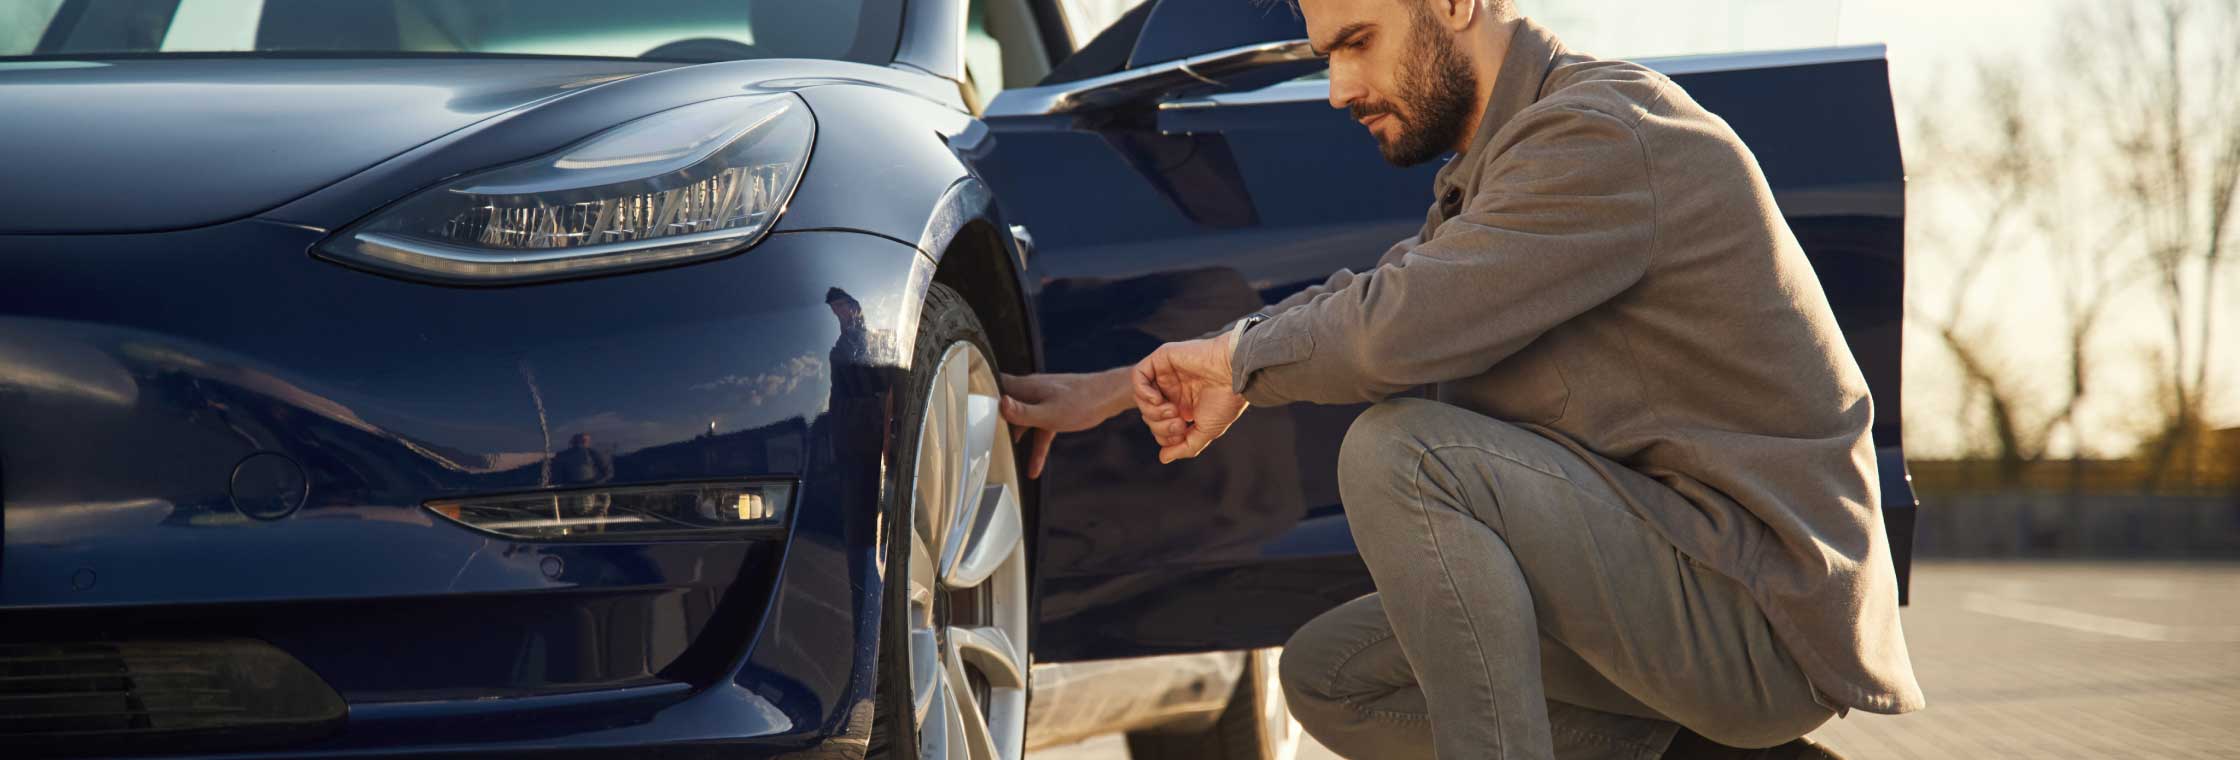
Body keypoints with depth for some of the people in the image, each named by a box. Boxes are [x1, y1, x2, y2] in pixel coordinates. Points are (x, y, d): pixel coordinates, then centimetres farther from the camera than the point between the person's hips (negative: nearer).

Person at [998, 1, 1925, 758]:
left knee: (1397, 452, -23)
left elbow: (1398, 329, -26)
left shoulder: (1604, 132, -18)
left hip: (1766, 612, -10)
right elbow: (1348, 306, 22)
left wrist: (1239, 360, -6)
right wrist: (1106, 391, 18)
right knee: (1329, 675, 9)